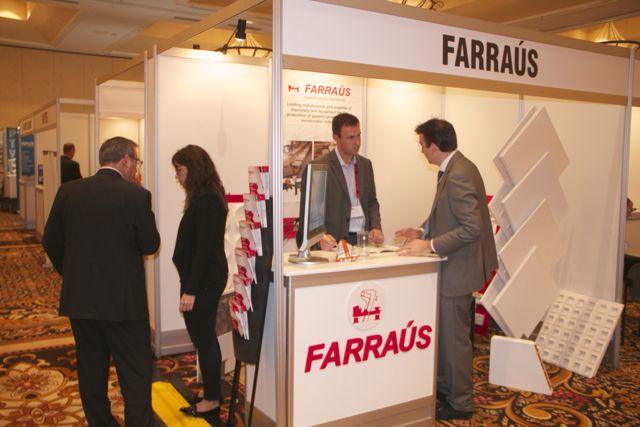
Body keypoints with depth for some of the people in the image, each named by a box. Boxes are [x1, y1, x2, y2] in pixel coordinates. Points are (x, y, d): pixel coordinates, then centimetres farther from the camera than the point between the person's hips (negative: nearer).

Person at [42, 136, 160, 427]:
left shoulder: (68, 191, 0)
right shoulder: (136, 195, -14)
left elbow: (51, 242, 6)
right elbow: (150, 245, -6)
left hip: (78, 297, 5)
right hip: (123, 300, -4)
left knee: (91, 369, 18)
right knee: (135, 373, 6)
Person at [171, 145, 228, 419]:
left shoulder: (206, 201, -18)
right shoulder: (204, 198, 12)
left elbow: (204, 248, -22)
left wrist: (190, 290, -20)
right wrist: (189, 285, 14)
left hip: (204, 281, -10)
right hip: (206, 279, 10)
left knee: (203, 339, 2)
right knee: (205, 338, 17)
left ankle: (212, 400, 16)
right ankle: (211, 394, 29)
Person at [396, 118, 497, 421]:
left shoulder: (458, 176, -24)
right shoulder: (455, 168, 8)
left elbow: (472, 227, -28)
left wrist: (430, 245, -25)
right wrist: (422, 233, 9)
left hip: (458, 269, -10)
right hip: (453, 266, 10)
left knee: (454, 337, 5)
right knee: (444, 331, 21)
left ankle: (460, 403, 21)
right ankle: (445, 387, 37)